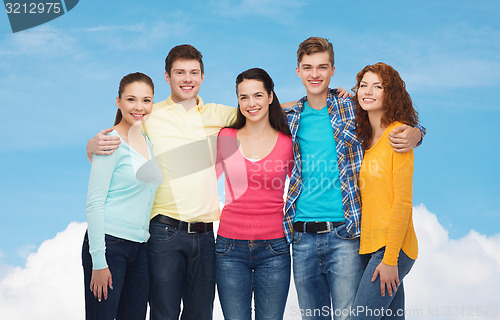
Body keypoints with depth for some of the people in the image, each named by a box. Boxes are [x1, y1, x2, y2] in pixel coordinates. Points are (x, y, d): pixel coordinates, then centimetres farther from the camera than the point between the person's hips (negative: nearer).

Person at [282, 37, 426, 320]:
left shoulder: (353, 109, 1)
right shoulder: (291, 118, 10)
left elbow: (402, 125, 7)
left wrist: (414, 135, -15)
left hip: (344, 234, -3)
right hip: (303, 237, 3)